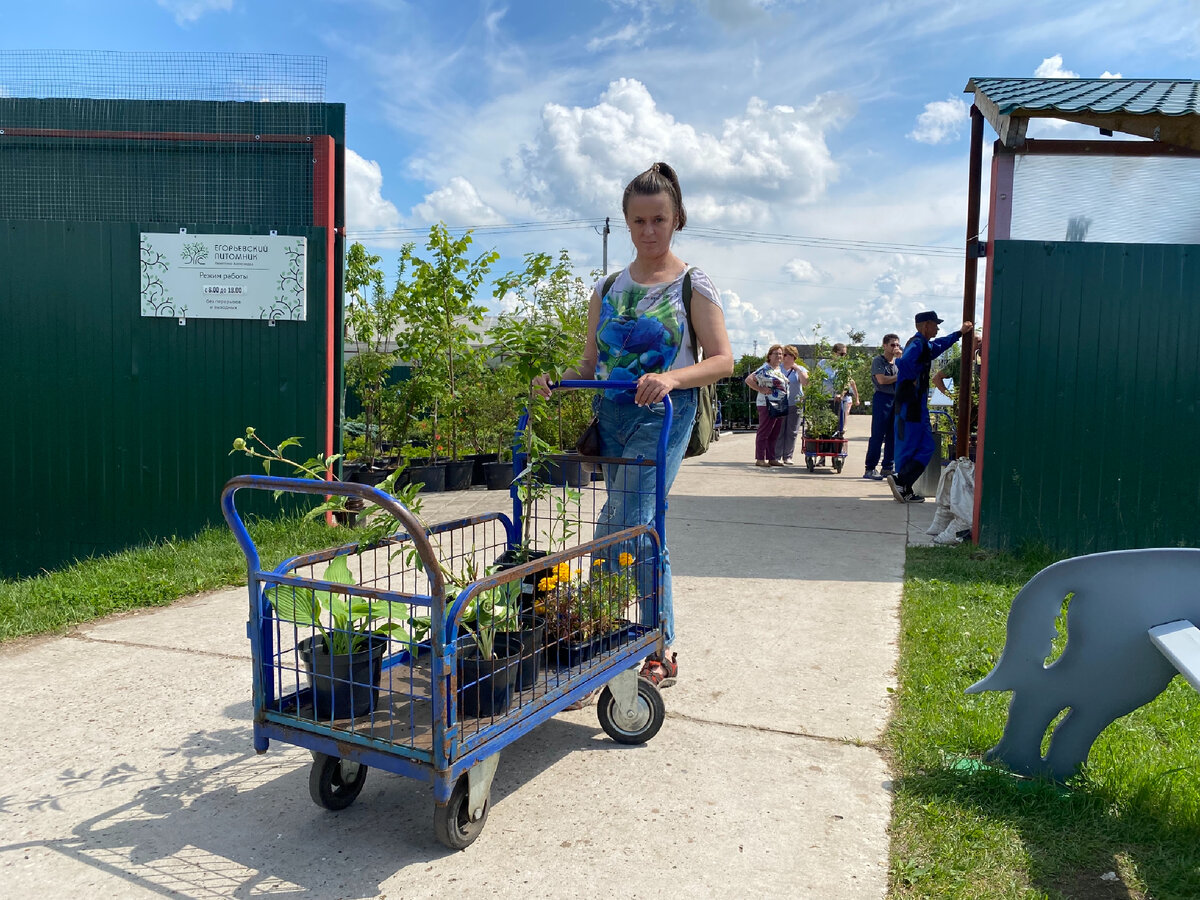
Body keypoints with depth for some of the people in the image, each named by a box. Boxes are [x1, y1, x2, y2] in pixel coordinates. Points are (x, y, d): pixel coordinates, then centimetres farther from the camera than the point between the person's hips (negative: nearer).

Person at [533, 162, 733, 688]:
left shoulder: (693, 285, 0)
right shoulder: (607, 290, 14)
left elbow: (723, 360, -7)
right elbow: (591, 364, 14)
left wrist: (671, 377, -25)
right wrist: (556, 382, -6)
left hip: (663, 415, -5)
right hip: (611, 415, 5)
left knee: (629, 526, -16)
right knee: (639, 530, 8)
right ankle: (661, 650, 18)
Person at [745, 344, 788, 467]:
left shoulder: (780, 370, 17)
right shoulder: (765, 369, -8)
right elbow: (748, 380, -13)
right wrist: (761, 390, -15)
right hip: (767, 405, -8)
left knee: (775, 433, 11)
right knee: (764, 431, -5)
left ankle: (772, 458, 17)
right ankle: (760, 459, -2)